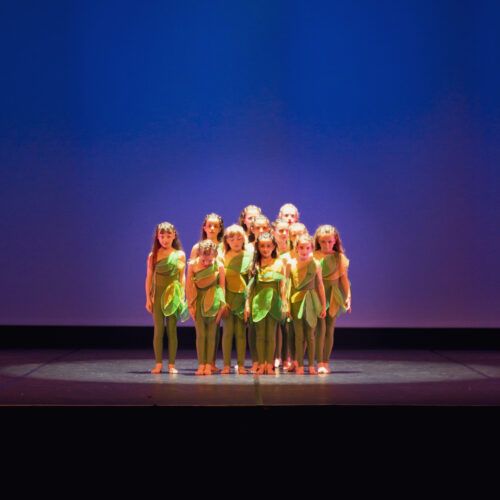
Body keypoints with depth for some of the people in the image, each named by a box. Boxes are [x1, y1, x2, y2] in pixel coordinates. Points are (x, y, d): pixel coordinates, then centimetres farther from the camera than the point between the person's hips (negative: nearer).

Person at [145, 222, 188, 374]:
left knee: (172, 329, 1)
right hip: (157, 294, 0)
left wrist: (182, 296, 3)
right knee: (158, 330, 0)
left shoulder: (180, 255, 5)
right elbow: (149, 277, 5)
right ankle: (158, 364, 5)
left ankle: (172, 364, 4)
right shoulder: (153, 256, 4)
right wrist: (148, 298, 1)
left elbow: (182, 277, 8)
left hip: (173, 295, 0)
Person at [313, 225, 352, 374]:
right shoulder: (313, 256, -2)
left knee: (330, 329, 6)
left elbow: (343, 277, 8)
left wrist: (348, 296, 4)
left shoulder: (339, 257, 5)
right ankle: (319, 363, -7)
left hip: (334, 296, 3)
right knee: (321, 328, -10)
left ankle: (325, 362, 13)